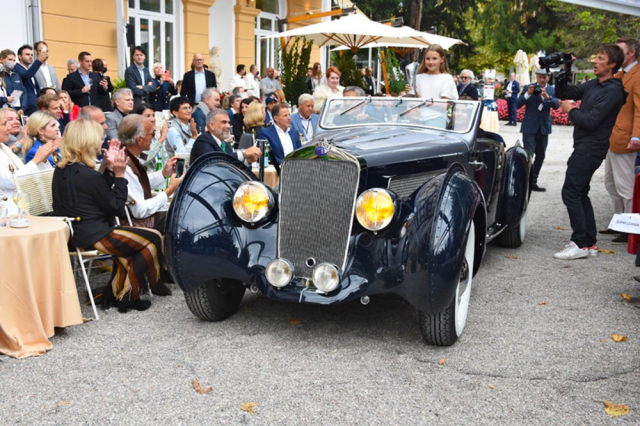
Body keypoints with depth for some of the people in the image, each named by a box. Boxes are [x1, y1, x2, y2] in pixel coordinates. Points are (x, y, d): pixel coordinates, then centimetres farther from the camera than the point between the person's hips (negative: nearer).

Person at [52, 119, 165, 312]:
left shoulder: (61, 170, 5)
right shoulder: (88, 175, -23)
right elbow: (117, 207, -13)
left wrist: (109, 169, 4)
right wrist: (119, 174, -10)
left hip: (75, 232, 10)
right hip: (95, 237, -10)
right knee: (154, 239, 2)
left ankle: (114, 292, 24)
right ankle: (128, 296, 14)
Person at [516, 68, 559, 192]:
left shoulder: (552, 90, 3)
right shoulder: (529, 88, -3)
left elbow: (556, 105, -12)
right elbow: (517, 105, -9)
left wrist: (547, 97, -30)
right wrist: (528, 94, -24)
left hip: (544, 127, 4)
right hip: (529, 127, -4)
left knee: (540, 156, 9)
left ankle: (533, 182, 19)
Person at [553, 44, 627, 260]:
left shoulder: (613, 91, -14)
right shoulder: (592, 85, 13)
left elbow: (590, 121, -22)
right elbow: (566, 92, 17)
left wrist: (571, 110, -6)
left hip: (591, 149, -10)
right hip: (584, 147, 10)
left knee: (570, 193, -11)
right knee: (580, 194, 13)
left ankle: (581, 244, -7)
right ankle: (590, 242, 19)